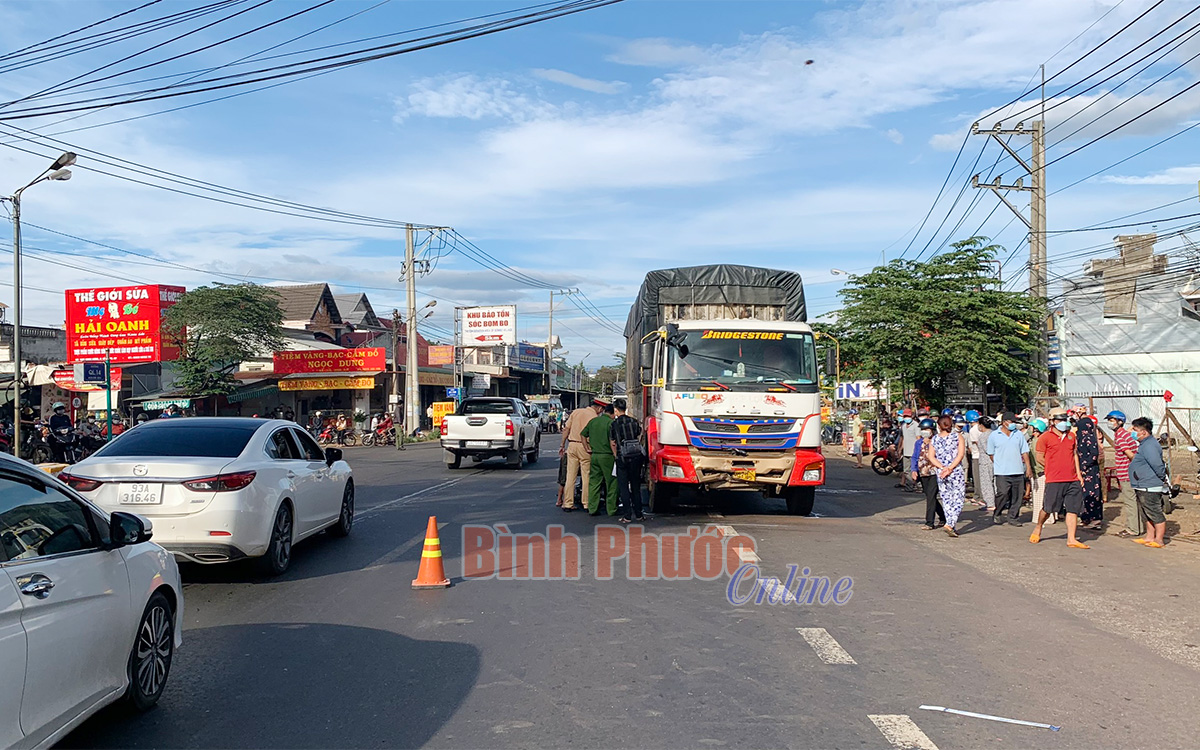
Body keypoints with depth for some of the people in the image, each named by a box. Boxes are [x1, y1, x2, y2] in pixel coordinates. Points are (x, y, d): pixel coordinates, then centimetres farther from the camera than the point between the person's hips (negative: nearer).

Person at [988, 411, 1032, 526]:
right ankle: (997, 514, 8)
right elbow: (991, 454, 8)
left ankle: (1013, 518, 16)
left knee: (1017, 496, 4)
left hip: (1018, 471, 3)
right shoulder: (993, 435, 2)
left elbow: (1024, 452, 11)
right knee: (1003, 494, -13)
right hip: (1002, 472, -3)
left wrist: (1028, 468, 6)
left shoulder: (1019, 434, 11)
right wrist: (999, 464, 3)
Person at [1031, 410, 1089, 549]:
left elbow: (1075, 454, 20)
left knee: (1073, 509, 0)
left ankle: (1071, 539, 3)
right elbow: (1040, 458, 0)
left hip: (1073, 480, 5)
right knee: (1048, 508, 3)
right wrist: (1054, 469, 2)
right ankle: (1038, 529, 28)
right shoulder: (1045, 438, -3)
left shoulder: (1071, 436, 14)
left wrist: (1078, 473, 13)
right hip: (1054, 480, -5)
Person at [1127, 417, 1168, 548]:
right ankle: (1150, 537, 26)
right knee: (1148, 514, 17)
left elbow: (1157, 464, -26)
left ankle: (1158, 540, 3)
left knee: (1156, 514, -3)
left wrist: (1162, 478, -13)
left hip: (1150, 488, -11)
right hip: (1143, 487, 11)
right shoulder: (1145, 444, 15)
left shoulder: (1149, 446, -20)